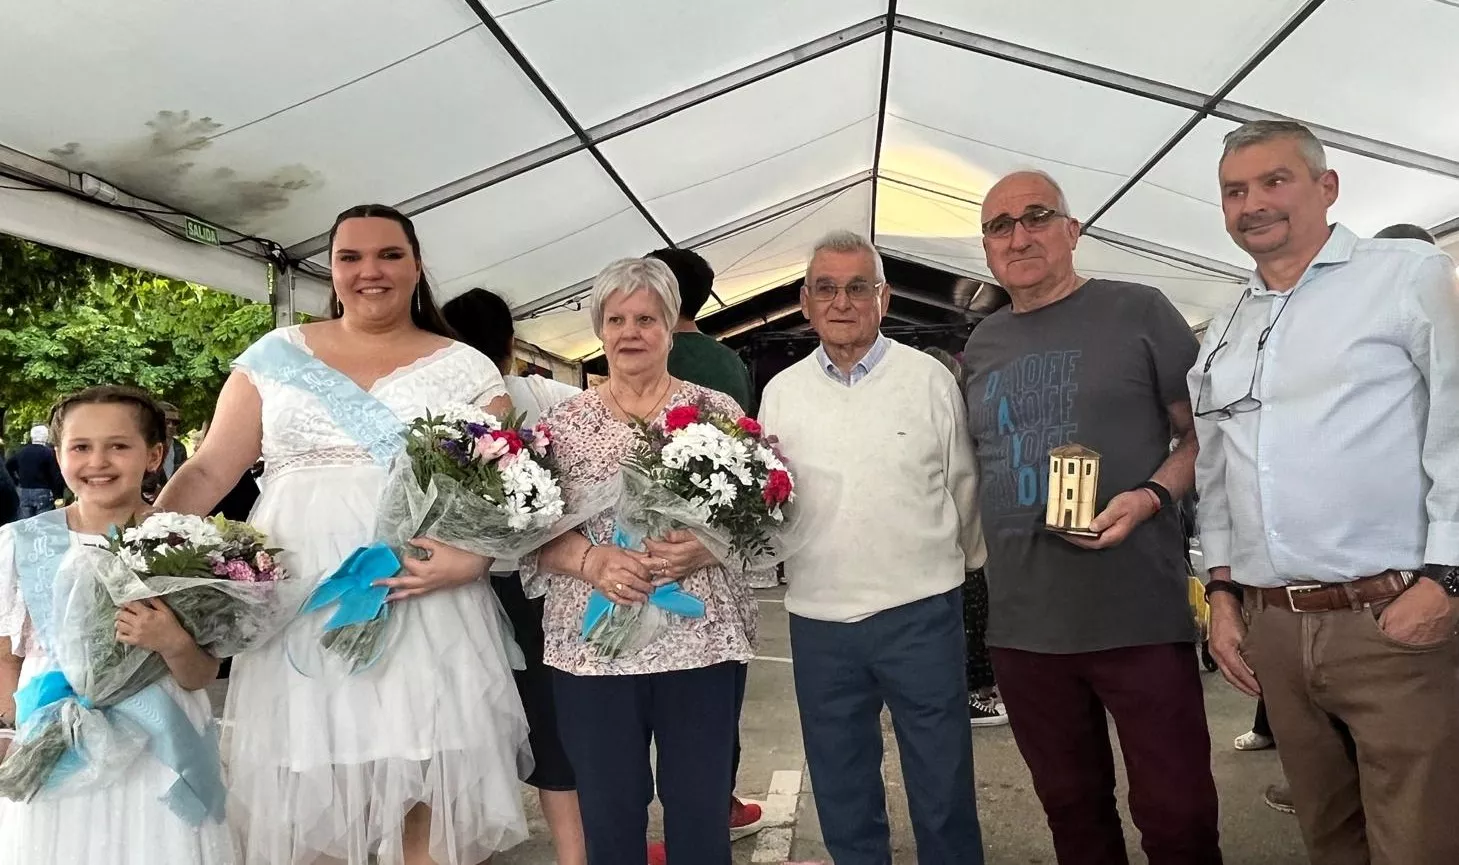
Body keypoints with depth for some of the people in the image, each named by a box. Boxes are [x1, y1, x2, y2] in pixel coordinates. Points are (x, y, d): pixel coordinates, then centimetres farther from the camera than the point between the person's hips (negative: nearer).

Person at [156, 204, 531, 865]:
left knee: (424, 788, -3)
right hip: (297, 607, 2)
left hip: (427, 608, -1)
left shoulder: (466, 370, 6)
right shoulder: (277, 356, 10)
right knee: (306, 797, 4)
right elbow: (209, 471, 8)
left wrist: (472, 558, -17)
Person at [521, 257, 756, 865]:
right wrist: (591, 560, -17)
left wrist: (706, 547, -18)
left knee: (701, 809, 10)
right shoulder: (562, 422, 5)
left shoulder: (716, 411, 3)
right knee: (609, 813, 12)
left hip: (703, 639, 0)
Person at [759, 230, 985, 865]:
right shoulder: (781, 392, 5)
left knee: (942, 787, 10)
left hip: (921, 614, -2)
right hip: (819, 621, 3)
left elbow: (963, 489, 6)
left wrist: (967, 570, 12)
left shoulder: (929, 379, -1)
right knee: (841, 794, 17)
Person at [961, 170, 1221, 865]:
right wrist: (982, 570, 11)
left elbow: (1203, 433, 1)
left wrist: (1151, 496, -17)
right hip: (1021, 624, 5)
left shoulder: (1137, 312, 0)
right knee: (1071, 807, 17)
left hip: (1140, 617, -4)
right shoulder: (981, 346, 13)